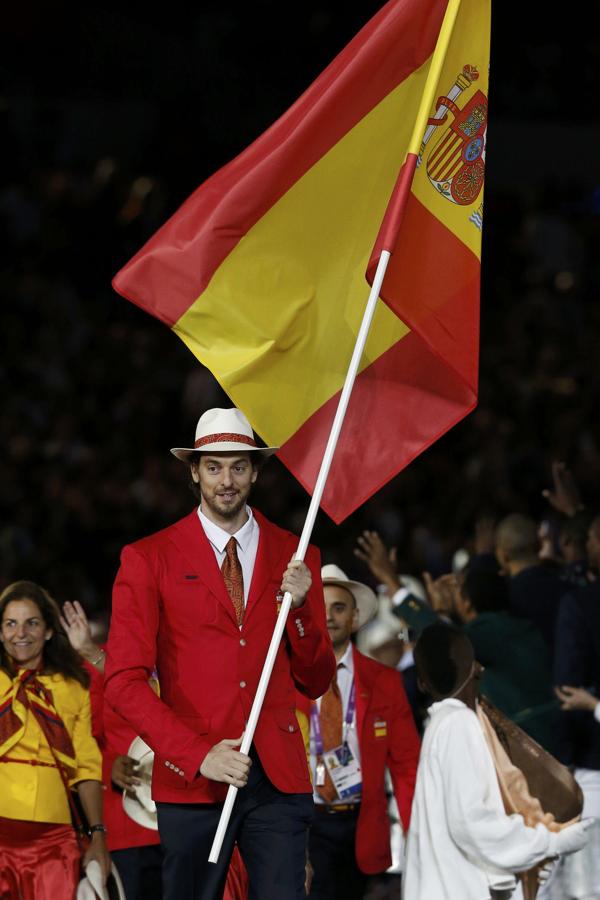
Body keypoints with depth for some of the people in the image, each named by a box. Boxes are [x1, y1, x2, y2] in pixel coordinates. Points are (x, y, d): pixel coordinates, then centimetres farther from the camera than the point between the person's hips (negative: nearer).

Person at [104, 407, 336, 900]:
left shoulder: (295, 557, 11)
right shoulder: (149, 559, 3)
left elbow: (315, 683, 13)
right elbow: (124, 682, -4)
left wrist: (300, 606, -5)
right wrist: (198, 755, -14)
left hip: (279, 781, 1)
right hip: (191, 781, -1)